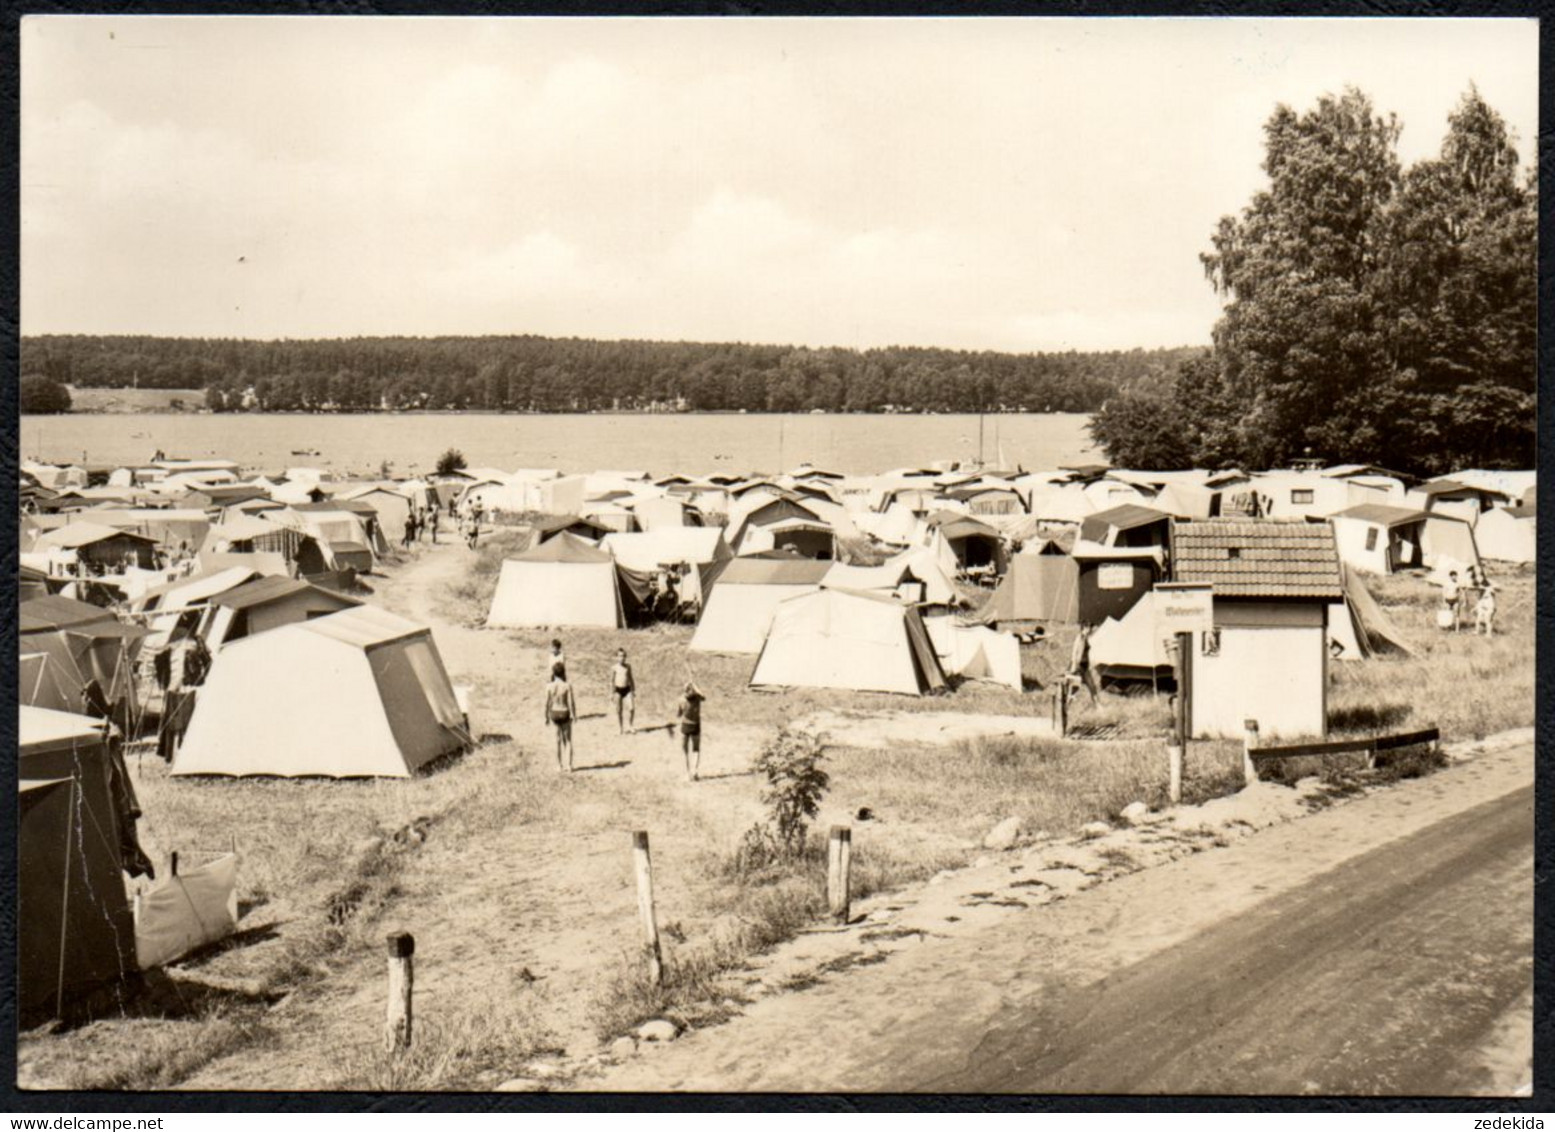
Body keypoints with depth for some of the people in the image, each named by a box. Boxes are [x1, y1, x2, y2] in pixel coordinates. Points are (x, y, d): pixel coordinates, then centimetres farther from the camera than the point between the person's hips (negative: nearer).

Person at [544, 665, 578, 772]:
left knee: (558, 740, 16)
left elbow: (547, 703, -5)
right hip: (565, 714, -2)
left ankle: (559, 765, 20)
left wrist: (546, 717, 6)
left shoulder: (549, 686, -10)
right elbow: (571, 703, -14)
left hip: (554, 714, 2)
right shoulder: (567, 686, -17)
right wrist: (573, 715, 0)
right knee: (568, 740, 10)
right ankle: (568, 766, 5)